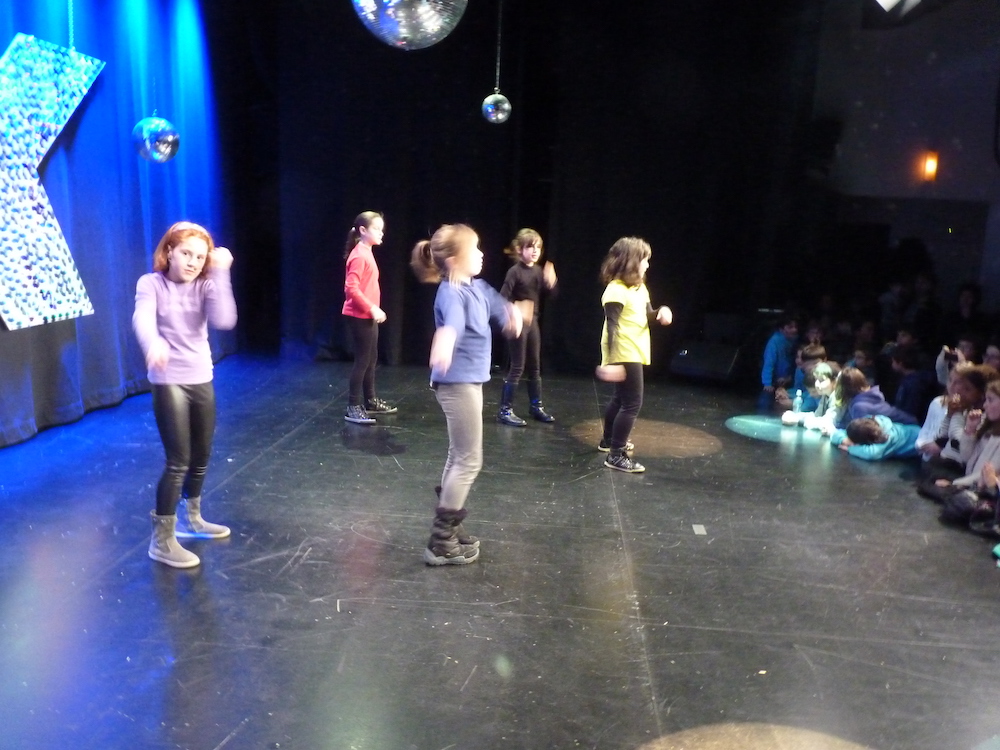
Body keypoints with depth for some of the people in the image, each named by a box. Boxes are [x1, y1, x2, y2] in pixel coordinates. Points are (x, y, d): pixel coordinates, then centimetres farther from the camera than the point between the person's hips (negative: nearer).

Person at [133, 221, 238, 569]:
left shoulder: (205, 285, 2)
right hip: (168, 381, -5)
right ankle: (162, 540, 5)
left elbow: (224, 321, -17)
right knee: (177, 461, -8)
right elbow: (142, 319, -26)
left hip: (202, 380, 5)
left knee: (201, 456, 15)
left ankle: (190, 518, 37)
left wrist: (220, 273, -18)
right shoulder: (151, 283, -6)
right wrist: (153, 343, -48)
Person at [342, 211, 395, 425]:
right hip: (360, 316, -10)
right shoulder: (359, 255, -17)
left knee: (371, 359, 16)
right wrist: (372, 309, -23)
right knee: (362, 360, -7)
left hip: (368, 315, 10)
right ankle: (353, 408, -2)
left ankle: (370, 401, 28)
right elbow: (351, 288, -24)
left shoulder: (367, 253, 13)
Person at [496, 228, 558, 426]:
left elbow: (549, 293, 9)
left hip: (533, 322, 7)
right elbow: (503, 298, -18)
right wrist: (516, 311, -32)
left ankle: (537, 407, 26)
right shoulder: (515, 271, -14)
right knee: (517, 368, -4)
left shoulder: (538, 270, 6)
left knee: (534, 367, 14)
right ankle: (505, 410, 4)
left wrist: (550, 282, -10)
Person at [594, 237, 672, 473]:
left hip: (633, 353, 10)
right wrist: (612, 360, -30)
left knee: (621, 398, 23)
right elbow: (611, 326, -25)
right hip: (623, 355, -10)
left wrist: (661, 311, -7)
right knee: (632, 403, -9)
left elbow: (647, 315, 16)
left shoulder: (639, 288, 10)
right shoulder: (616, 291, -20)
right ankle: (616, 455, -4)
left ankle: (609, 440, 40)